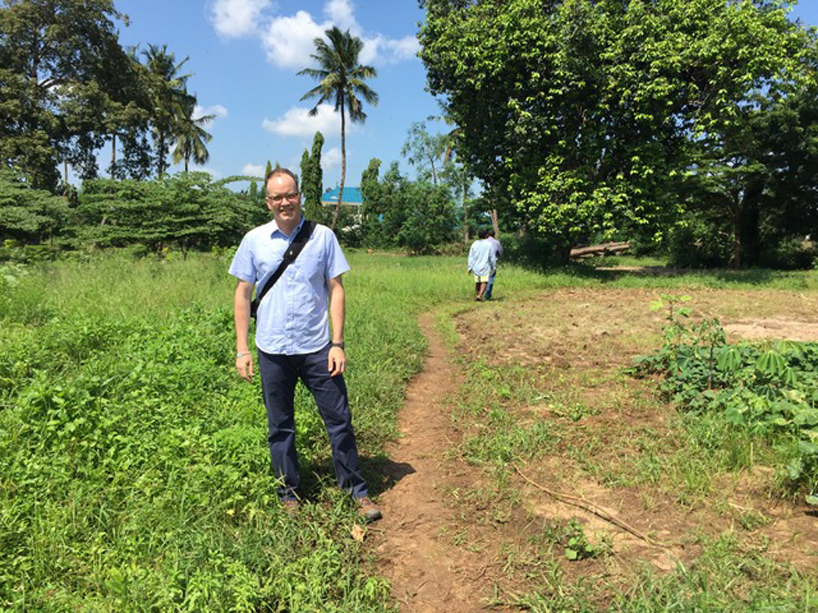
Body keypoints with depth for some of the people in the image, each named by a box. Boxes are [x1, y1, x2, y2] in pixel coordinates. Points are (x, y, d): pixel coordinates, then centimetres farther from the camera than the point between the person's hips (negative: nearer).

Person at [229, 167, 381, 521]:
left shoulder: (323, 236, 2)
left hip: (317, 347, -1)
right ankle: (289, 496, 28)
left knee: (339, 420, 4)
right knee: (280, 427, 11)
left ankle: (357, 491, 20)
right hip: (272, 351, 1)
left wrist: (337, 343, -5)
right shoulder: (254, 240, 3)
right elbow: (243, 295, 7)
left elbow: (335, 290, 2)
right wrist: (241, 349, 2)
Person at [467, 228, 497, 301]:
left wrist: (470, 268, 6)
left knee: (477, 283, 13)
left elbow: (471, 257, 3)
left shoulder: (474, 244, 3)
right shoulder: (489, 244, -4)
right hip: (485, 267, -3)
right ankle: (479, 296, -23)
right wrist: (493, 266, 9)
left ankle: (477, 295, 23)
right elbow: (492, 257, -1)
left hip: (476, 267, 3)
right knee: (484, 282, -7)